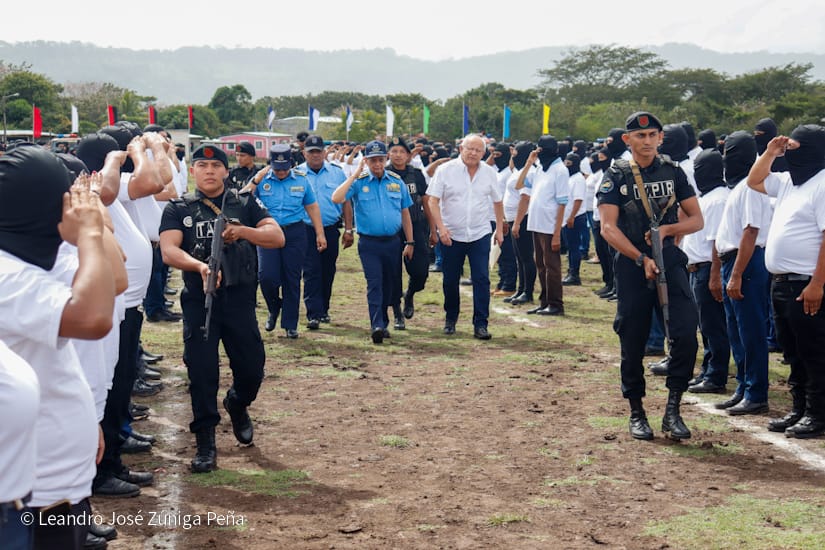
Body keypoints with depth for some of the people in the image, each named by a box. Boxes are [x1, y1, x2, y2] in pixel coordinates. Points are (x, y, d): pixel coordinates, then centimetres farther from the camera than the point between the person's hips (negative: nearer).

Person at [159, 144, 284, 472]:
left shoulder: (245, 204, 7)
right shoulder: (178, 209, 4)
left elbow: (277, 237, -4)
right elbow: (168, 250, -12)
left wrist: (243, 231, -22)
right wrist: (199, 265, -32)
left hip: (239, 300, 1)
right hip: (198, 300, -1)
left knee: (252, 369, 5)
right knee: (201, 372, -2)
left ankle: (237, 405, 39)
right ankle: (205, 442, 10)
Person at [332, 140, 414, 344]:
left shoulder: (396, 181, 7)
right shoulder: (359, 182, -1)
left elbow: (405, 213, 13)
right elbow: (336, 198, -18)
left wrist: (410, 242, 12)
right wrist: (355, 175, -15)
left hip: (392, 242, 3)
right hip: (369, 243, -3)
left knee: (388, 284, 12)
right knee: (374, 283, -12)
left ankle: (383, 323, 27)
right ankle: (376, 325, -17)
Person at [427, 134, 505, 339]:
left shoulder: (489, 173, 4)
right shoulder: (446, 170, -5)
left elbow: (497, 202, 14)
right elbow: (433, 201, -8)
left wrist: (500, 230, 13)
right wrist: (440, 227, -19)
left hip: (480, 234, 1)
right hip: (451, 235, -1)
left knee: (482, 280, -6)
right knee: (450, 280, 9)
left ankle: (480, 324, -1)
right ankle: (450, 319, 28)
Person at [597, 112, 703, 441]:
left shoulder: (673, 172, 8)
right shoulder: (616, 176, 0)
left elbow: (696, 219, 8)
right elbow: (608, 228, -9)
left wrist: (666, 229, -11)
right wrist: (641, 258, -19)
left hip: (669, 260, 2)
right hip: (631, 265, -1)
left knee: (685, 333, -13)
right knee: (632, 343, 5)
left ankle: (672, 409, -1)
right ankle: (636, 413, 19)